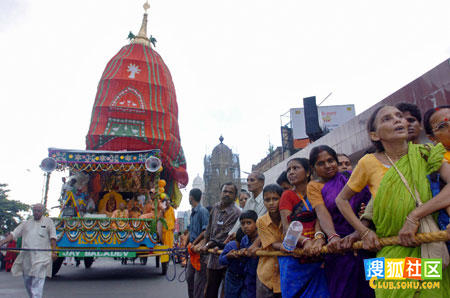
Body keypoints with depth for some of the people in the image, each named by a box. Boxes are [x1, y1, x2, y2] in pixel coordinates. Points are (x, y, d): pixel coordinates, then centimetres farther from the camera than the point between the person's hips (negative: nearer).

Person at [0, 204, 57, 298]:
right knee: (27, 281, 12)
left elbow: (53, 238, 1)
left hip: (40, 257, -4)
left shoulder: (48, 221, 6)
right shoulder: (26, 223, 16)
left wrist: (54, 251, -7)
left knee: (37, 282, -10)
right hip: (26, 256, 5)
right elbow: (13, 234, 10)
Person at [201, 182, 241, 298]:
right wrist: (204, 243, 13)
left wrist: (208, 245, -13)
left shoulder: (235, 212, -15)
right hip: (213, 255, 7)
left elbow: (224, 235, -17)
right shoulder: (215, 207, 7)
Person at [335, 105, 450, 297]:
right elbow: (341, 199, 5)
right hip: (392, 253, -1)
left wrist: (414, 216, -26)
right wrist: (363, 232, -5)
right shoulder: (370, 162, -6)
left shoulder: (424, 154, -2)